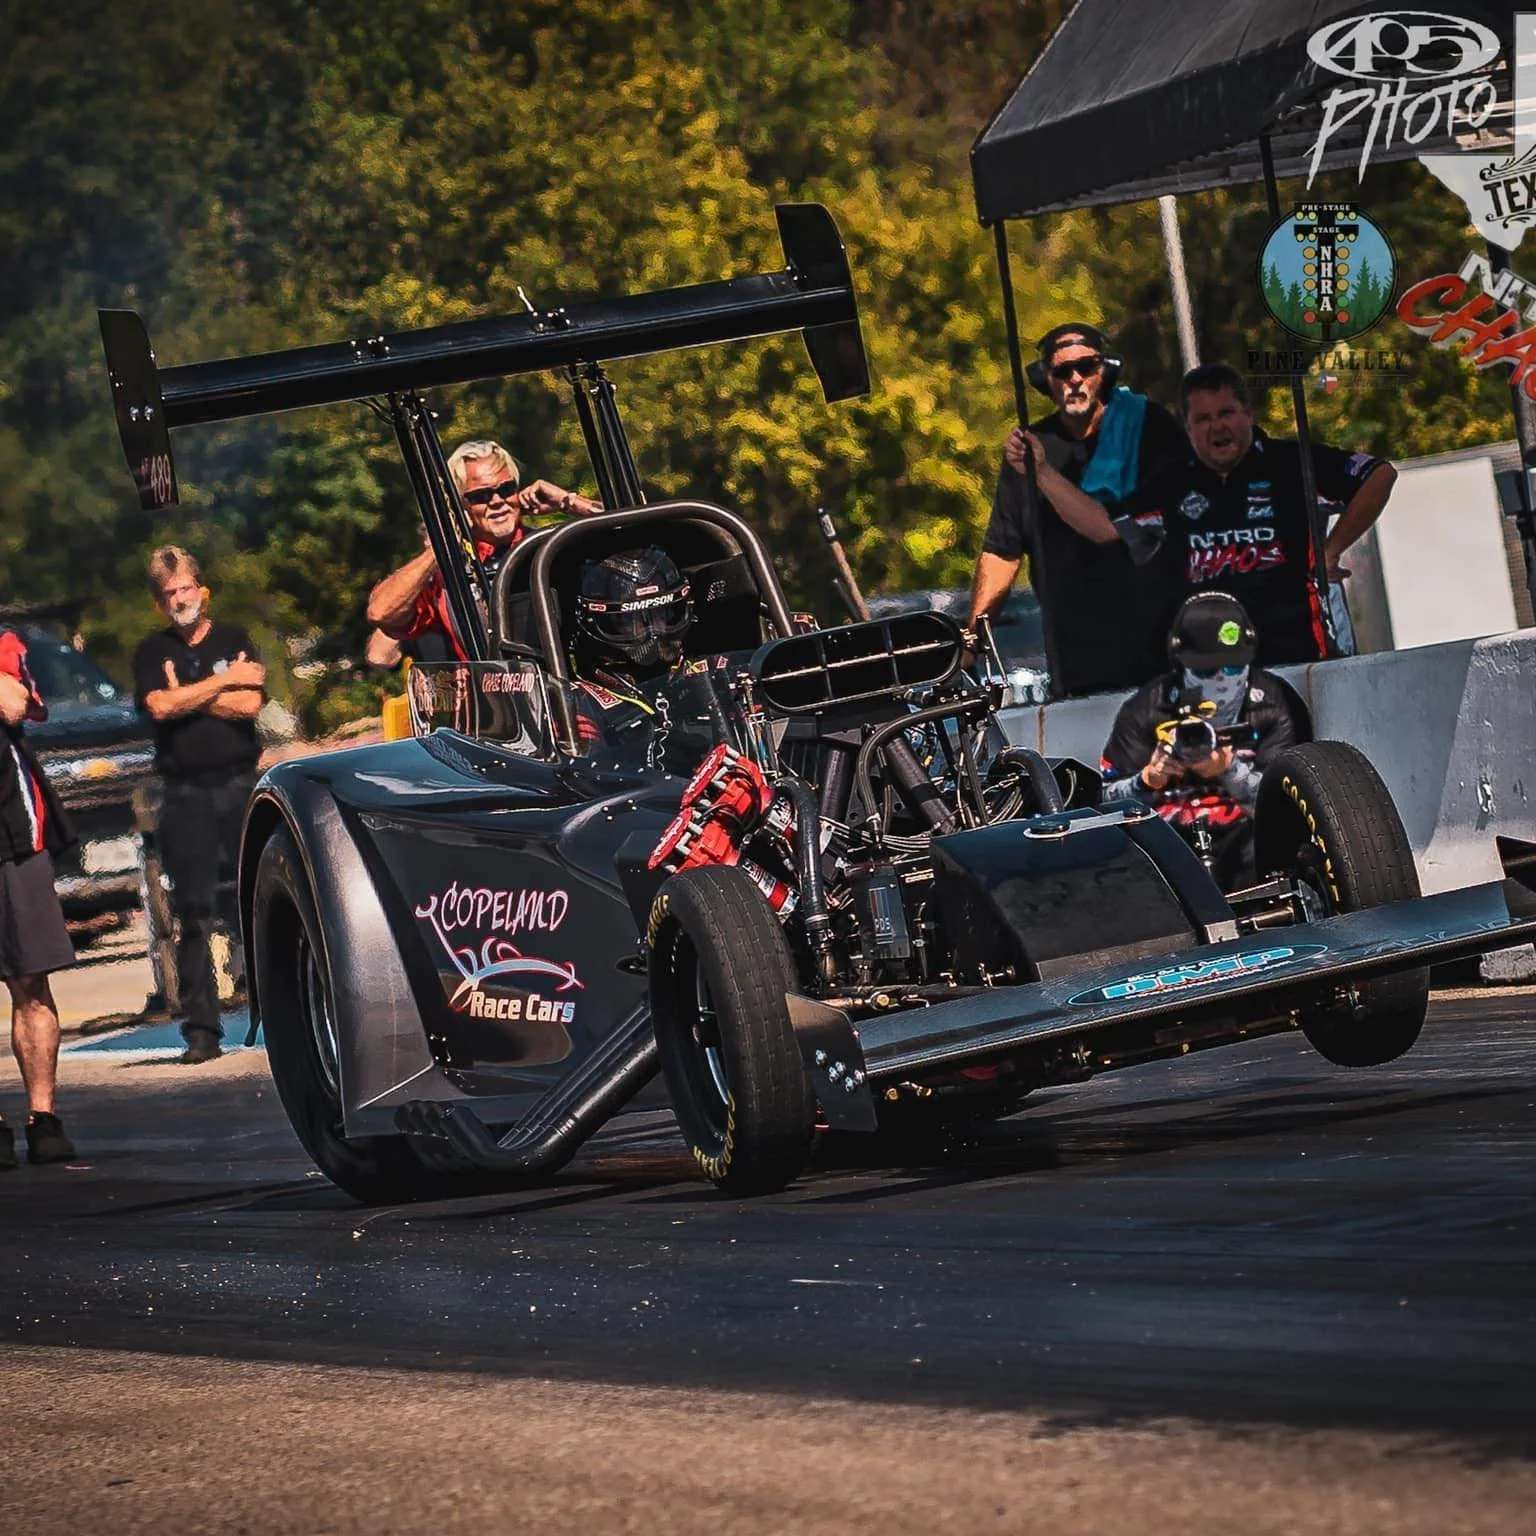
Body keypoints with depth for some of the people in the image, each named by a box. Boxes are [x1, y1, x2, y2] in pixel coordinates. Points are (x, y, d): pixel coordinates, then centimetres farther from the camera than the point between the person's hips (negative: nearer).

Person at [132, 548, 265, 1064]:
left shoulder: (234, 640, 10)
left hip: (242, 784, 0)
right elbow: (160, 707, -8)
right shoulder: (152, 653, 11)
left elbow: (250, 704, -5)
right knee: (194, 914, -1)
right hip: (186, 796, 0)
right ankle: (201, 1029, 0)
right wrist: (224, 681, -5)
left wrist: (186, 697, -5)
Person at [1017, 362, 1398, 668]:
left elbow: (1380, 474, 0)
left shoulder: (1292, 463, 1)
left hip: (1304, 655, -3)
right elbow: (1104, 525, 14)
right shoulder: (1174, 490, 15)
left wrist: (1331, 551, -3)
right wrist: (1041, 471, 8)